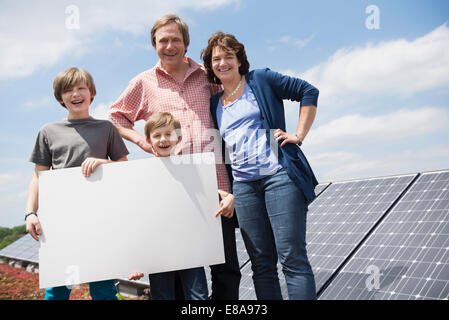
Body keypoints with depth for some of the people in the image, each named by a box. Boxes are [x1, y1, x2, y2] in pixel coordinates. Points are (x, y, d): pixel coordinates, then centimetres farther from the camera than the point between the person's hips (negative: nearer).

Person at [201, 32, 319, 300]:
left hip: (279, 175, -4)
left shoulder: (261, 80, 6)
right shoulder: (214, 104, 18)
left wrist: (299, 135, -4)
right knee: (261, 263, 7)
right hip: (243, 185, 5)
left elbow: (309, 92, 4)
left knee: (292, 257, -6)